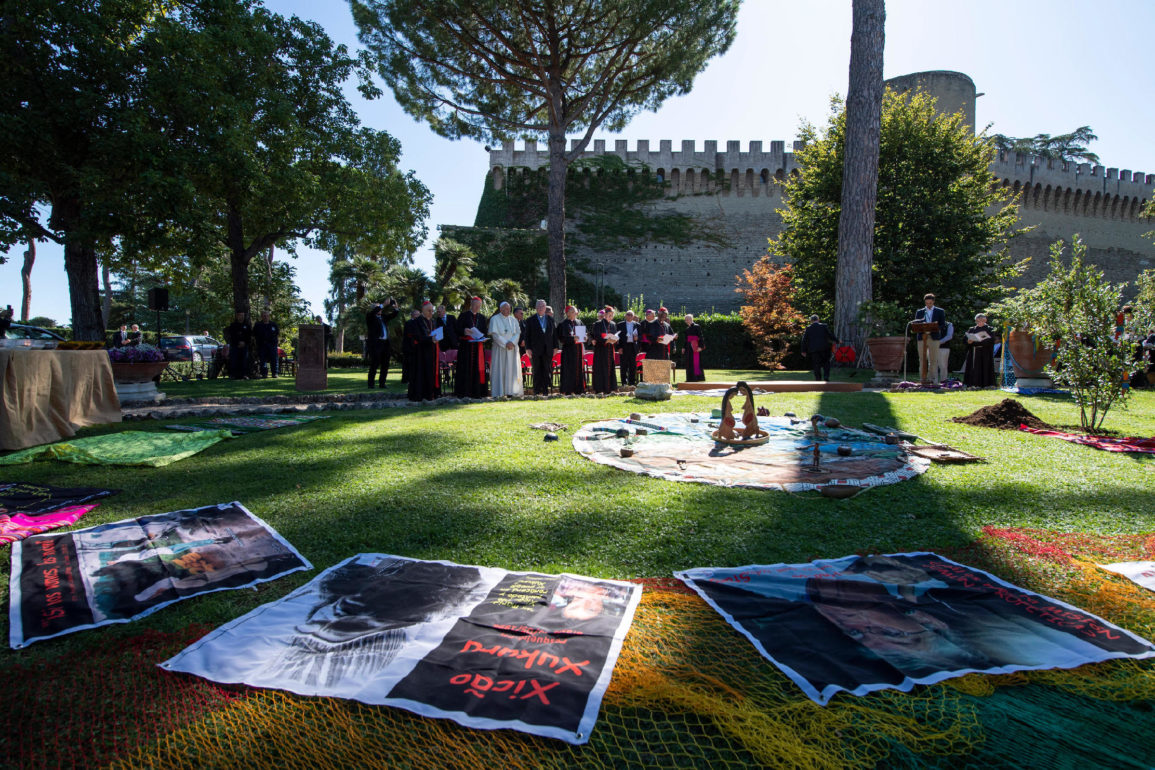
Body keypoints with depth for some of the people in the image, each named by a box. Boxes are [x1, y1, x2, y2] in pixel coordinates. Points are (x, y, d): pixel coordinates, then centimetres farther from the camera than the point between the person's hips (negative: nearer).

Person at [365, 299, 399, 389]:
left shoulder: (383, 317, 19)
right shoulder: (370, 317, 3)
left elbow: (394, 314, 22)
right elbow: (373, 312, -18)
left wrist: (394, 305, 4)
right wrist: (384, 304, -19)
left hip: (385, 344, 6)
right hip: (375, 344, -6)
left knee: (385, 365, 7)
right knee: (374, 365, -6)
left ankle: (382, 383, 15)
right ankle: (370, 385, 0)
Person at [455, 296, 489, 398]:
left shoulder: (482, 318, 16)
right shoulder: (464, 315, 4)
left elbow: (485, 331, 15)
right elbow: (458, 328, -2)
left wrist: (483, 338, -6)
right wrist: (464, 331, -23)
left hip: (478, 346, 4)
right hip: (466, 346, -4)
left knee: (477, 368, 1)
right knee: (465, 368, -6)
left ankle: (477, 392, 4)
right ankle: (463, 392, -3)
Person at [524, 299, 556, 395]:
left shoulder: (550, 320, 13)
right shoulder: (530, 320, 5)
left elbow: (554, 334, 13)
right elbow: (527, 336, 3)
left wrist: (555, 347, 5)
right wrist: (528, 348, -6)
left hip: (548, 350, 2)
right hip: (535, 351, -2)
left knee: (547, 371, 1)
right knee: (537, 372, 0)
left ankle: (545, 391, 8)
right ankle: (536, 391, 6)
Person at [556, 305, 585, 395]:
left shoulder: (579, 322, 13)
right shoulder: (563, 324, -4)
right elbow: (562, 338, -10)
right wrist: (572, 338, -23)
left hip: (578, 349, 5)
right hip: (568, 350, -5)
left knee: (579, 370, 6)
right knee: (569, 370, -6)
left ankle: (579, 389, 11)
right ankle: (568, 390, -2)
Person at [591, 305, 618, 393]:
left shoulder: (613, 325, 13)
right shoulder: (598, 324, -4)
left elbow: (616, 336, 15)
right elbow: (596, 337, -11)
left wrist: (614, 340, -8)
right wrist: (606, 340, -24)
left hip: (610, 350, 5)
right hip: (600, 350, -5)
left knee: (610, 368, 4)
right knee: (600, 369, -6)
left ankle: (609, 388, 8)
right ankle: (599, 389, -4)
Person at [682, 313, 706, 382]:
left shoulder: (697, 327, -6)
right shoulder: (687, 329, 15)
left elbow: (700, 337, -11)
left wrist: (700, 346, -19)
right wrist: (684, 348, 15)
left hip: (695, 347, -7)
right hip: (689, 348, 7)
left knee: (696, 362, -9)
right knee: (689, 363, 7)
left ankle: (698, 378, -7)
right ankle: (690, 378, 13)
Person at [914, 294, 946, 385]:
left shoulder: (940, 311, 11)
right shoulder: (919, 312, 14)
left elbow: (943, 326, 5)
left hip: (934, 337, -1)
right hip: (922, 337, 1)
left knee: (933, 360, -1)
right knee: (922, 359, 1)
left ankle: (934, 379, 1)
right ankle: (924, 378, 6)